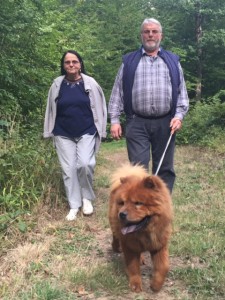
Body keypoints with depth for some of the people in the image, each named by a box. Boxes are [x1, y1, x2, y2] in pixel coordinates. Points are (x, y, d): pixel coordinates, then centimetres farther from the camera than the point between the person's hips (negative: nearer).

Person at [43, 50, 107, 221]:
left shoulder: (90, 83, -3)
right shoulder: (57, 85, 1)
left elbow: (99, 107, 3)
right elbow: (51, 110, 9)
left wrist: (100, 130, 2)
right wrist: (50, 132, 10)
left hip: (86, 132, -2)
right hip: (64, 134, 2)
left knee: (85, 164, -17)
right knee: (69, 169, 1)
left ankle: (87, 198, 8)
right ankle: (74, 205, 12)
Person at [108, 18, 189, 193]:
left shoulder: (173, 61, 13)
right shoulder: (129, 61, 10)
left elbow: (182, 92, 10)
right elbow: (118, 92, 7)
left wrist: (179, 116, -4)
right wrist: (115, 120, -1)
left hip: (165, 123, 2)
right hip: (137, 123, -1)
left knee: (165, 168, 7)